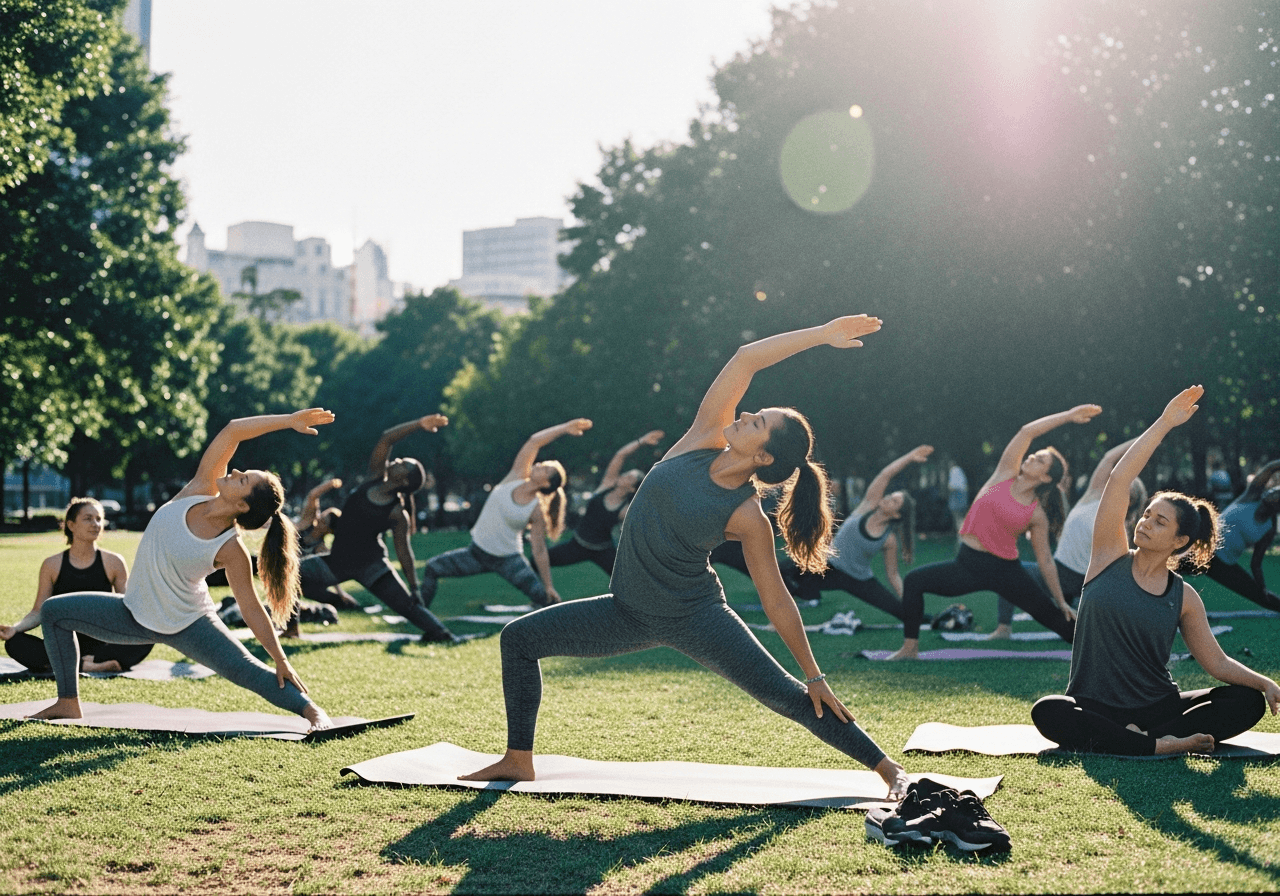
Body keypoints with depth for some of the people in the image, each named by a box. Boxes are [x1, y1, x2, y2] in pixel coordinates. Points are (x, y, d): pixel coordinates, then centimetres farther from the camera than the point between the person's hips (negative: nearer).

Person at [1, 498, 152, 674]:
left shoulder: (113, 563, 7)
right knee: (14, 643, -29)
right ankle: (85, 666, -37)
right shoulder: (52, 565, 7)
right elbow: (38, 612, 7)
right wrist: (15, 628, -13)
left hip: (102, 646, 0)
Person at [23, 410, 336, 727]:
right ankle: (68, 703, 14)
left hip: (187, 626, -6)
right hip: (136, 615, 6)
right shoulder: (200, 489, -17)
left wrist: (280, 660, -17)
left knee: (247, 670, -19)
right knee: (53, 611, 6)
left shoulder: (231, 551, -27)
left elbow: (251, 609, -17)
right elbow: (232, 431, -22)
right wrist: (288, 420, -25)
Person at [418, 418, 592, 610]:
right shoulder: (517, 476, -6)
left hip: (508, 560, -4)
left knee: (544, 597, -17)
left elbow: (539, 551, -8)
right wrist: (565, 428, -18)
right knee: (432, 568, -2)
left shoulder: (537, 511, -13)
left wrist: (548, 586, -9)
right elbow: (534, 441, -12)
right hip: (477, 552, 4)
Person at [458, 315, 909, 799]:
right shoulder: (704, 439, -7)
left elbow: (777, 601, -9)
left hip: (695, 618, -6)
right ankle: (518, 760, 12)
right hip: (629, 613, 6)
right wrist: (821, 333, -13)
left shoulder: (748, 518, -17)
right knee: (520, 637, 2)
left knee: (787, 695, -12)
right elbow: (746, 358, -14)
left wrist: (814, 676, -7)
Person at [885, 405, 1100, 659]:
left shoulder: (1037, 516, -4)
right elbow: (1027, 432, -6)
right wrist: (1068, 416, -3)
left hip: (1005, 571, -2)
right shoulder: (1005, 474, 1)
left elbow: (1045, 560, 4)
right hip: (967, 565, 2)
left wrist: (1061, 601, 5)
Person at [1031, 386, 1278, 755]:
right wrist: (1165, 423, -12)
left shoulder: (1184, 597, 4)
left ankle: (1142, 739, -26)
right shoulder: (1111, 558, 0)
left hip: (1159, 707, 2)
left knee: (1249, 702, -17)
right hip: (1096, 708, -2)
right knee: (1048, 712, -36)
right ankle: (1163, 745, -28)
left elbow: (1218, 662, 10)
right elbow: (1119, 479, -10)